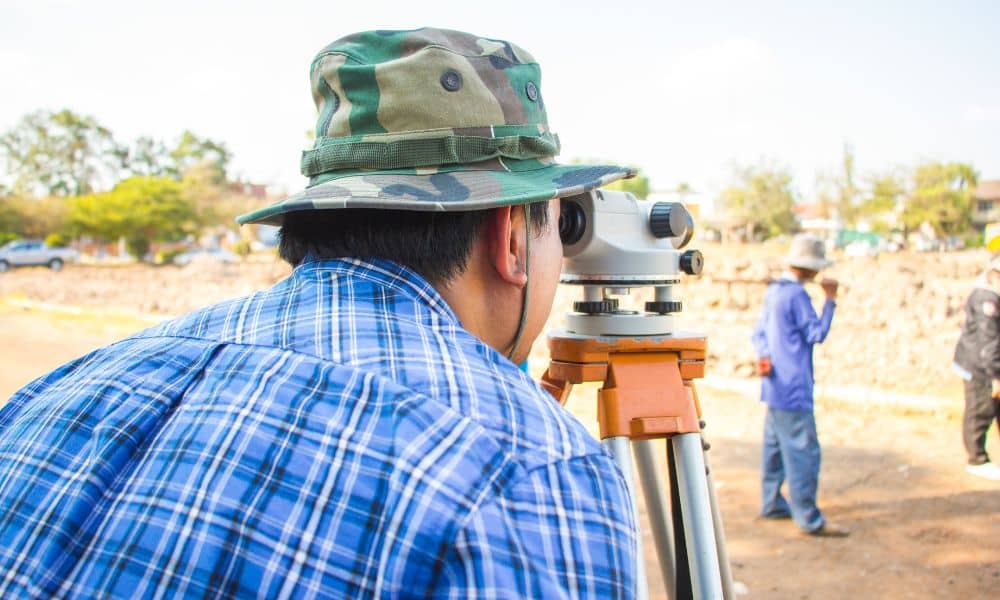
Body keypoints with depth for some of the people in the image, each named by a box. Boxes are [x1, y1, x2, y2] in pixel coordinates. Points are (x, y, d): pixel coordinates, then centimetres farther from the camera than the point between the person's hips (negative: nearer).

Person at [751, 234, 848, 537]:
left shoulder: (773, 291, 14)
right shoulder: (797, 295, -15)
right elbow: (817, 333, -12)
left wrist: (764, 355, -1)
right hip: (793, 387, -10)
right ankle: (809, 518, -5)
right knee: (803, 451, -7)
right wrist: (830, 300, -8)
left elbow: (760, 332, 15)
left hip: (776, 384, 10)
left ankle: (772, 503, 24)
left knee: (776, 444, 16)